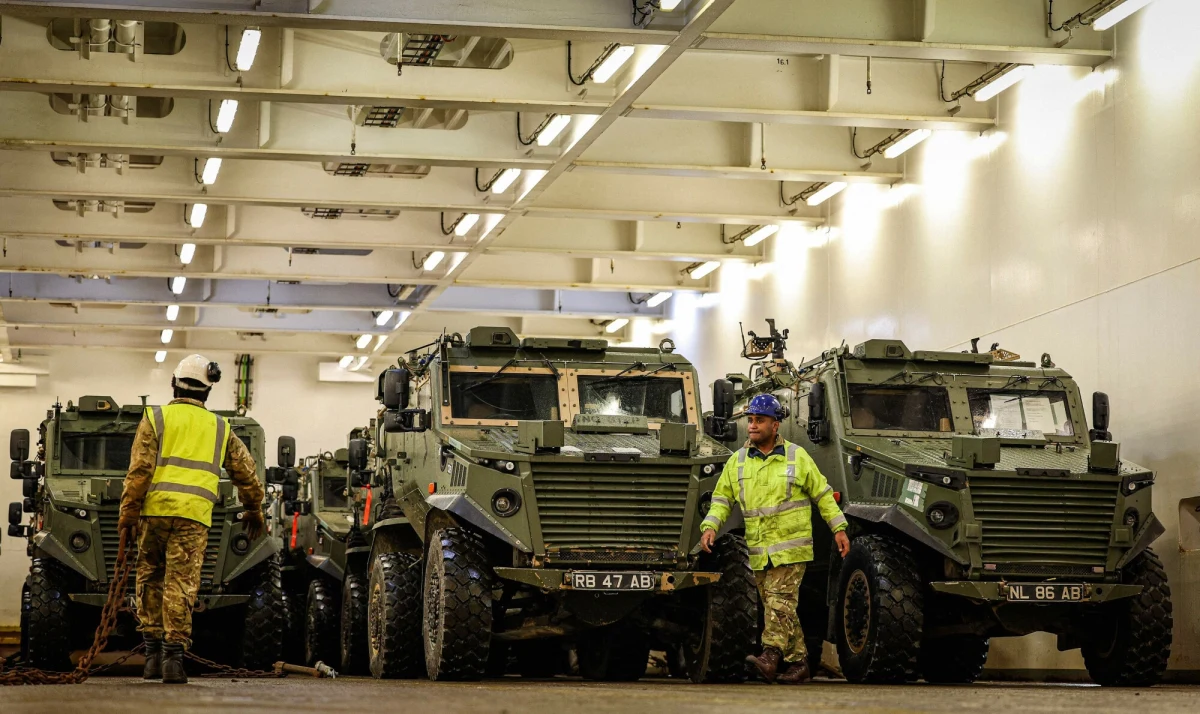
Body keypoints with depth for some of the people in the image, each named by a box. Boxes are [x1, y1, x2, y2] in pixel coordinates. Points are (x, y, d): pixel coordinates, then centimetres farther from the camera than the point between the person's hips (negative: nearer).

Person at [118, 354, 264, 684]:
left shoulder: (155, 418, 8)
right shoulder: (220, 428, 16)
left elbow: (140, 469, -1)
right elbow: (246, 472, 22)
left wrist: (129, 513, -1)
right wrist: (254, 510, 35)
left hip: (156, 510, 0)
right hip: (195, 516, 0)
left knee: (150, 580, 13)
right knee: (181, 585, -2)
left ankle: (153, 652, 12)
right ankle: (174, 654, -11)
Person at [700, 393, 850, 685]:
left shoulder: (797, 457, 2)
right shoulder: (738, 461, 9)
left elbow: (822, 494, 7)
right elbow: (722, 498, 12)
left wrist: (839, 529, 4)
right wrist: (710, 526, -5)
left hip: (790, 546, -4)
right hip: (758, 549, 4)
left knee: (779, 601, -16)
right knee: (783, 608, 7)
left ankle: (770, 656, -25)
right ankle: (798, 663, 13)